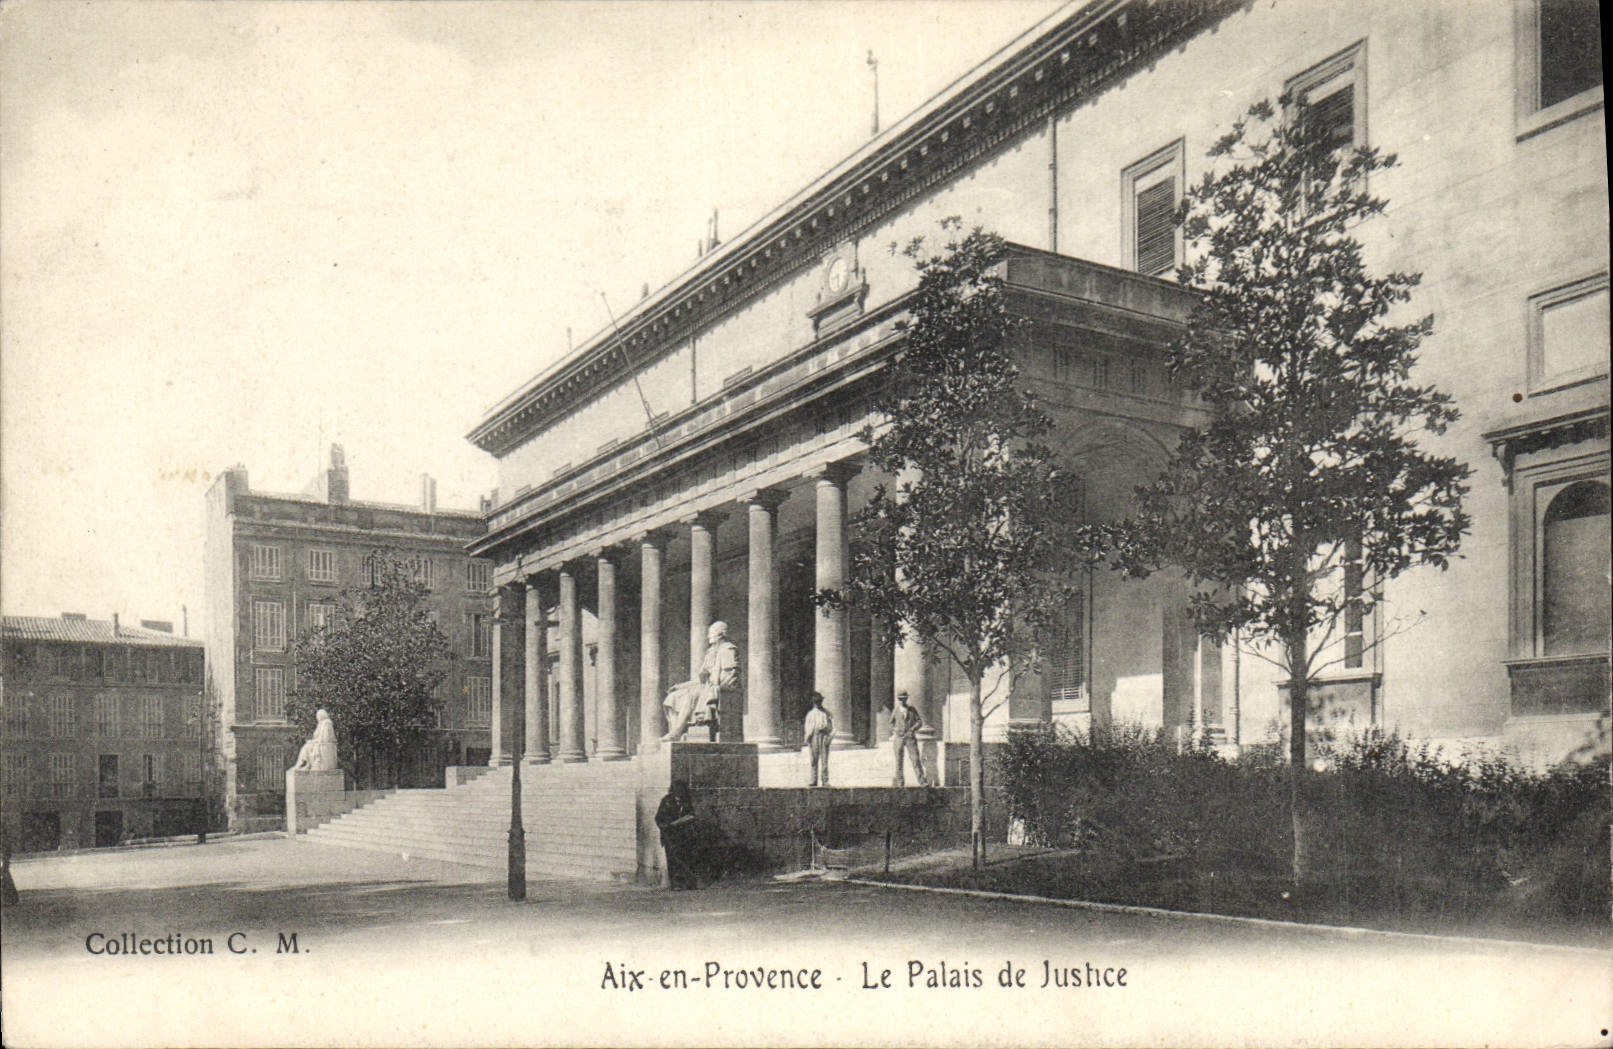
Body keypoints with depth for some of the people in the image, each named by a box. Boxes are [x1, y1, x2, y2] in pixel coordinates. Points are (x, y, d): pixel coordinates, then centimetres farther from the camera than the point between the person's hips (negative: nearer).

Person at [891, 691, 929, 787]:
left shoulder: (912, 710, 8)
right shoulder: (895, 710, 9)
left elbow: (919, 721, 8)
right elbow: (891, 723, 18)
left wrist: (912, 730, -6)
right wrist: (896, 731, 2)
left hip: (910, 737, -1)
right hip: (898, 737, 1)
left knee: (916, 759, -9)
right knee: (899, 761, -1)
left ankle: (922, 781, -10)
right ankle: (900, 782, 4)